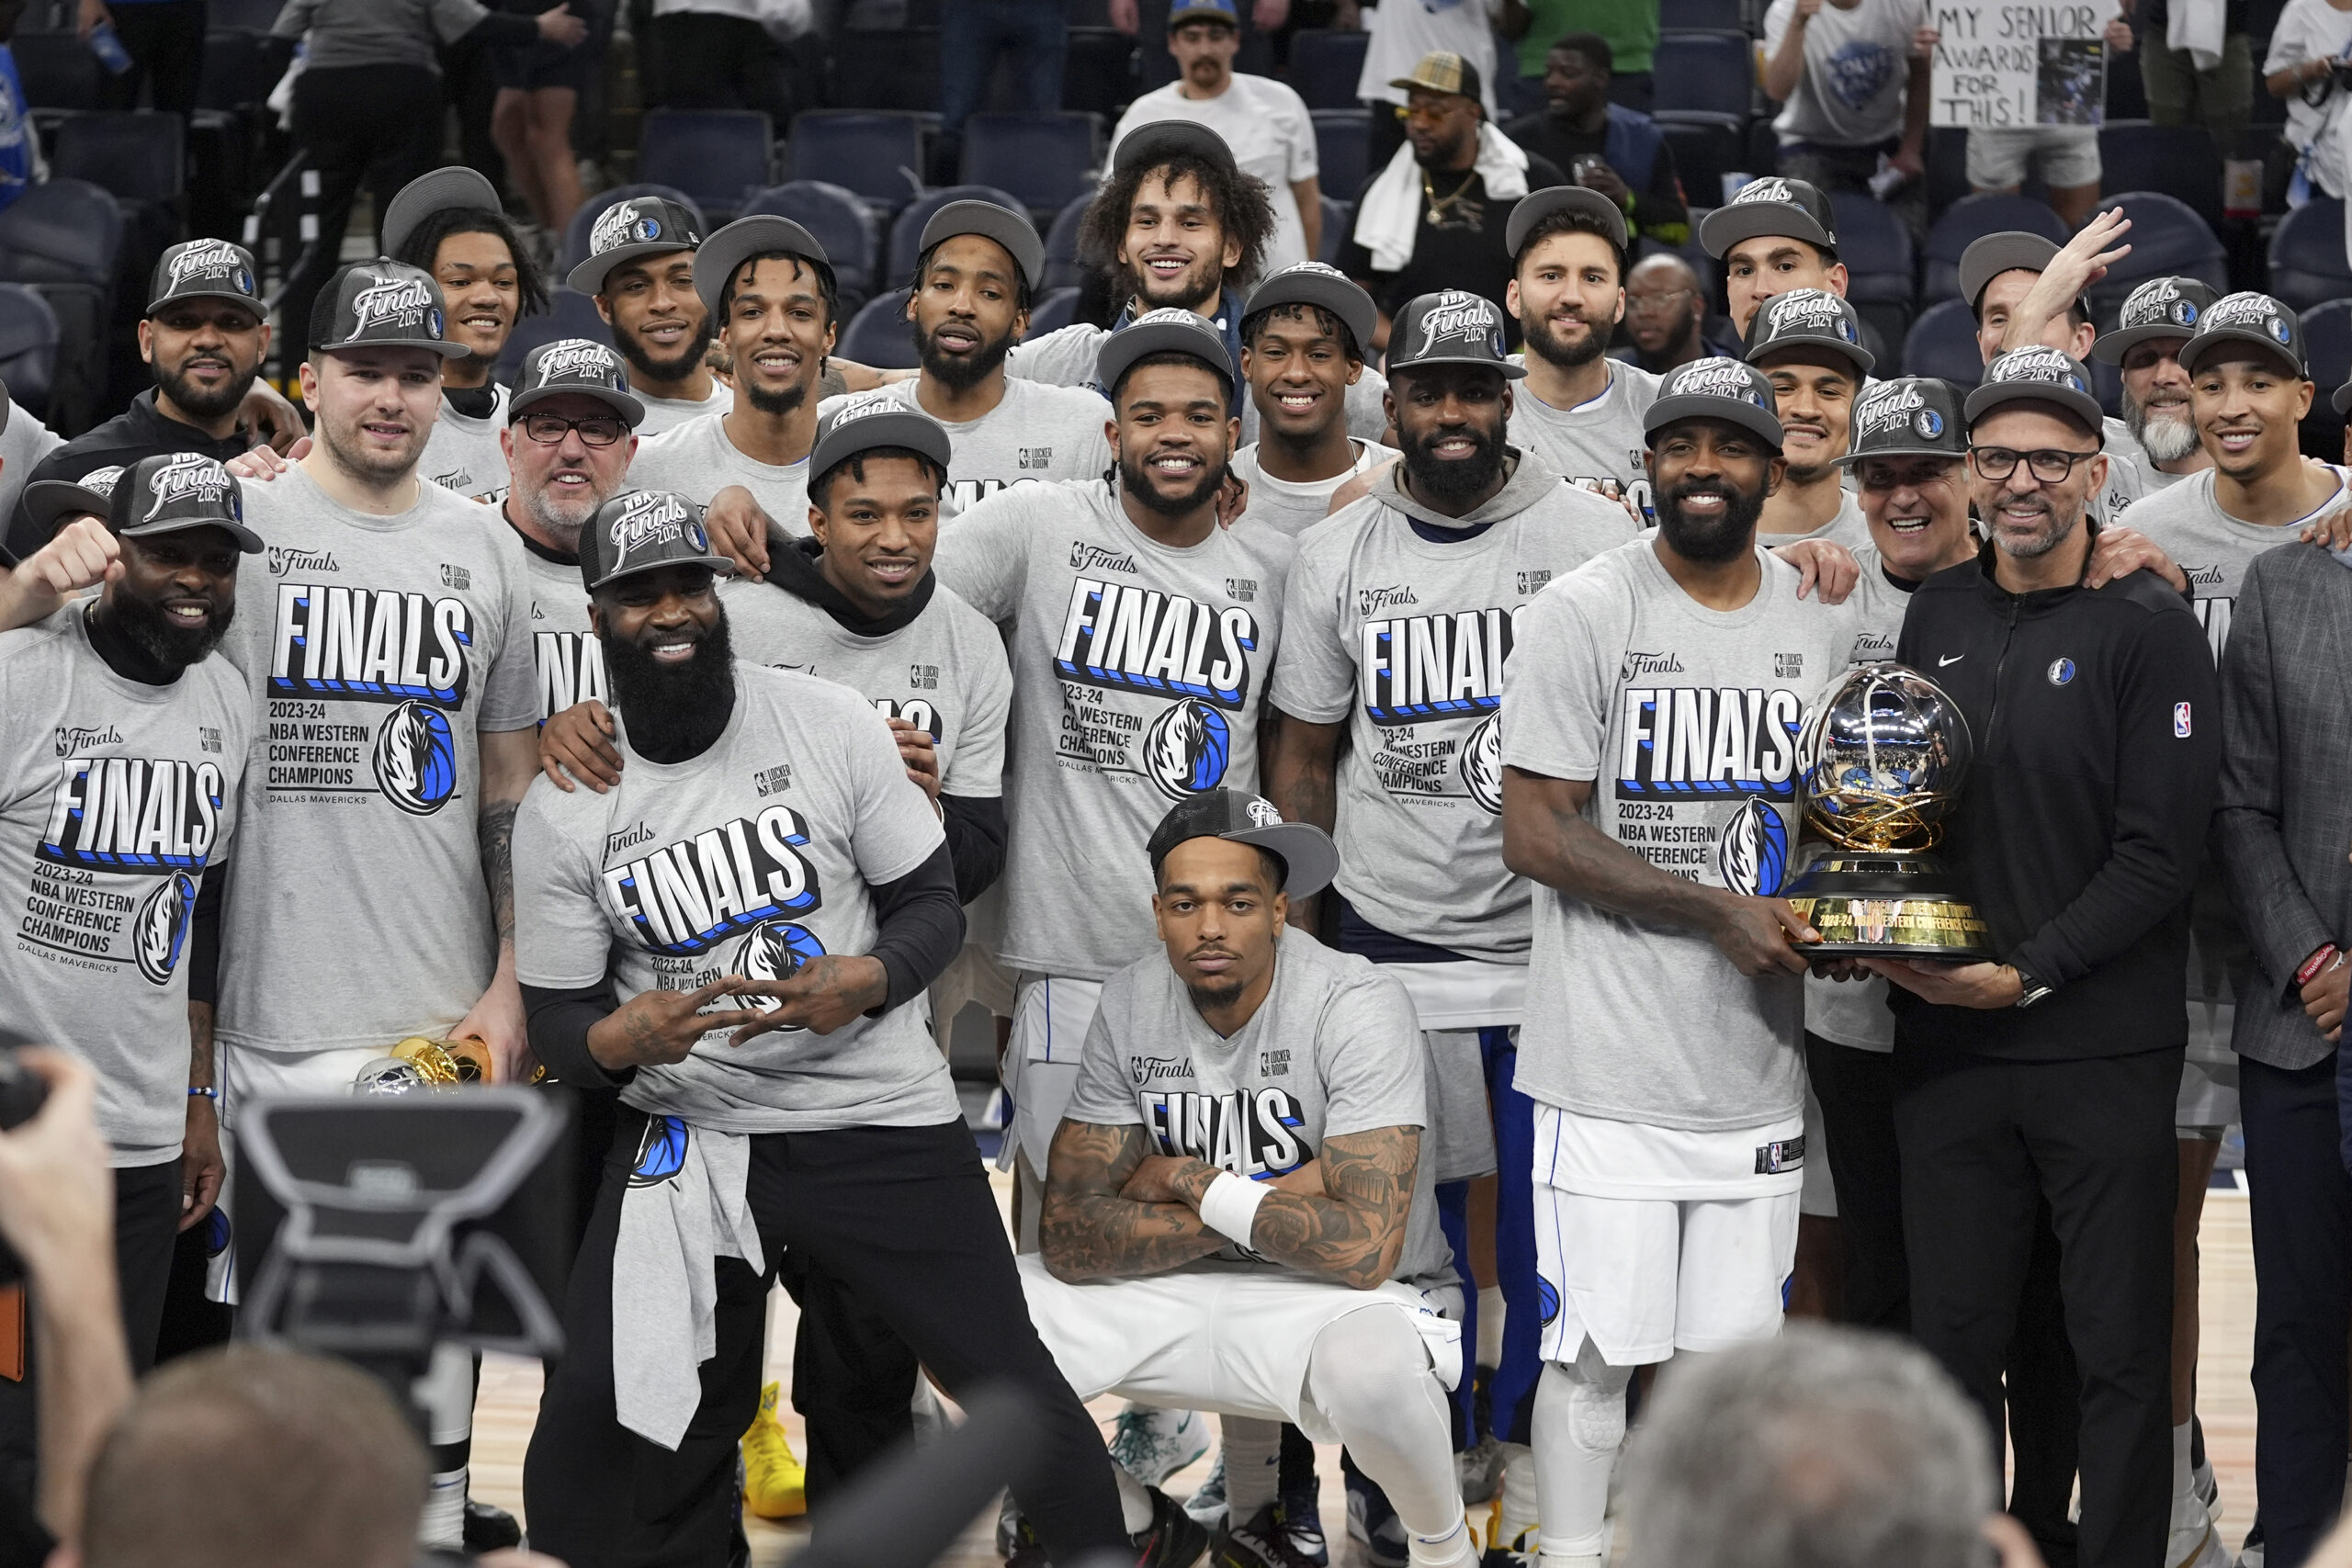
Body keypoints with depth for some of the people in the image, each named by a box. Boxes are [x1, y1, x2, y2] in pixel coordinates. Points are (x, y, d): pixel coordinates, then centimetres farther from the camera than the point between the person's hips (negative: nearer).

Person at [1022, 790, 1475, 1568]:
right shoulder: (1132, 1002, -5)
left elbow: (1363, 1249, -29)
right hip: (1181, 1293, 5)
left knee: (1373, 1370, -41)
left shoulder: (1357, 1005, -20)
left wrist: (1187, 1182, -17)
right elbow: (1068, 1234, -10)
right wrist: (1268, 1206, -19)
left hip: (1342, 1300, -5)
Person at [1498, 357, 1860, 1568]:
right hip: (1613, 1065, -5)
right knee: (1595, 1351, -3)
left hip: (1757, 1064, 5)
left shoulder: (1821, 625, 10)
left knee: (1735, 1353, 9)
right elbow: (1534, 834, -11)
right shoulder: (1583, 614, -6)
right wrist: (1718, 911, -16)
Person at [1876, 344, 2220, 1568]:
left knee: (2120, 1351, 2)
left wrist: (2029, 973, -15)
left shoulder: (2148, 628, -6)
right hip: (1944, 1045, 4)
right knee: (1954, 1338, 9)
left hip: (2104, 1050, -4)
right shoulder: (1935, 617, 10)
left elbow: (2160, 855, -10)